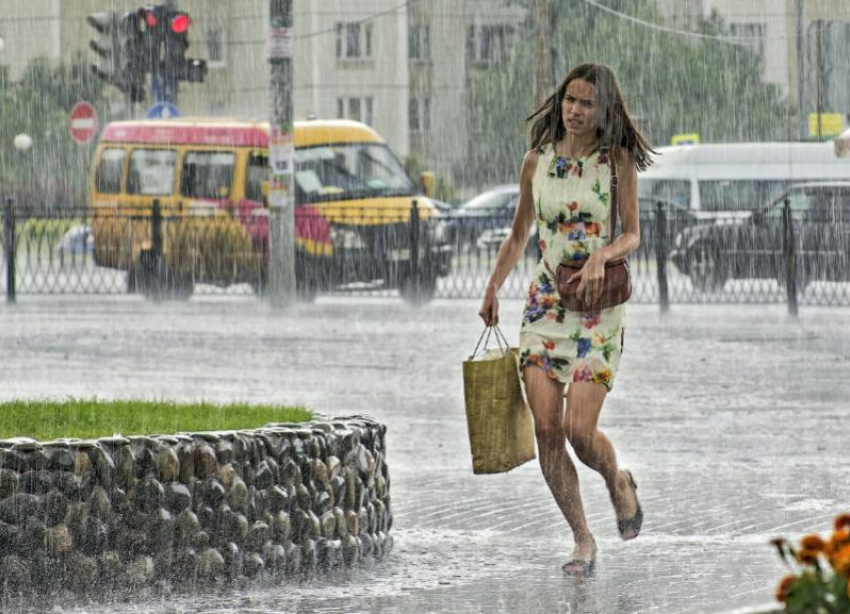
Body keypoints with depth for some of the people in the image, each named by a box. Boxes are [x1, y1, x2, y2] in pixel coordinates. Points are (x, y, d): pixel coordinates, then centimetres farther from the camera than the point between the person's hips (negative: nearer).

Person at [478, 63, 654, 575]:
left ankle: (619, 483, 22)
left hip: (598, 305, -3)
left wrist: (602, 255, -24)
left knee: (579, 430, -13)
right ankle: (583, 540, 6)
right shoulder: (537, 161, 6)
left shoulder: (617, 160, -3)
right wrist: (493, 289, 8)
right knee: (547, 429, -7)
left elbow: (633, 235, -4)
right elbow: (519, 234, 17)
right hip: (545, 302, 3)